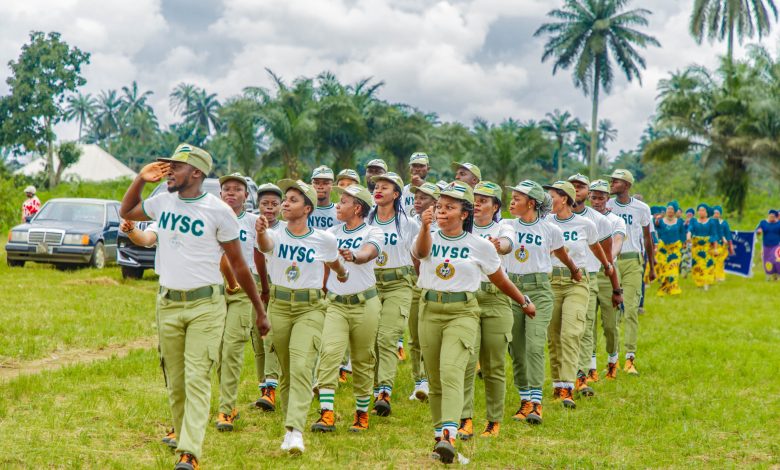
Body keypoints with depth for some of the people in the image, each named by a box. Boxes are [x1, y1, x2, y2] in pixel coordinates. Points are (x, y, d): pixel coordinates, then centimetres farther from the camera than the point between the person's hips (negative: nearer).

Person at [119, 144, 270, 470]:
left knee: (197, 379, -12)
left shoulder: (218, 211, -9)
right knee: (174, 381, 10)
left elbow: (238, 265, -3)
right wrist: (140, 179, 6)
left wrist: (260, 310, 0)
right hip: (168, 304, 5)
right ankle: (182, 432, 27)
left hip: (205, 305, -5)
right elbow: (126, 213, 24)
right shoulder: (162, 202, 5)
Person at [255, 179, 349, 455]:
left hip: (310, 308, -2)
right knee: (286, 372, 9)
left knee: (301, 367, -19)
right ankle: (289, 427, 20)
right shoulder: (275, 236, -2)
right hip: (279, 306, 2)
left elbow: (334, 264, 21)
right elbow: (265, 245, -27)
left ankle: (295, 431, -27)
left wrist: (343, 275, 41)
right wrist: (261, 232, -50)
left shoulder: (324, 240, -1)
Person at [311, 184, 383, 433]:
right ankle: (326, 415, -20)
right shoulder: (332, 232, 11)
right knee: (329, 353, -14)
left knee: (362, 361, 6)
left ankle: (362, 414, 21)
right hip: (336, 304, 3)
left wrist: (353, 256, -46)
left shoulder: (372, 232, -5)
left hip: (364, 304, -3)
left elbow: (368, 254, -26)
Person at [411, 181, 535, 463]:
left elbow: (500, 280, 14)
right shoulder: (428, 239, 3)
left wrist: (524, 302, 24)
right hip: (430, 311, 3)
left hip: (463, 313, -3)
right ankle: (439, 434, 20)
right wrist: (425, 228, -42)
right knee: (434, 378, 7)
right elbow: (421, 252, -22)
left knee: (451, 370, -21)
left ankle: (449, 436, -33)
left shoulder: (480, 246, 1)